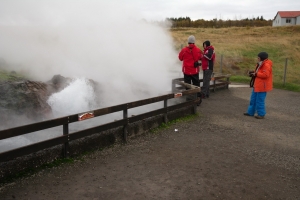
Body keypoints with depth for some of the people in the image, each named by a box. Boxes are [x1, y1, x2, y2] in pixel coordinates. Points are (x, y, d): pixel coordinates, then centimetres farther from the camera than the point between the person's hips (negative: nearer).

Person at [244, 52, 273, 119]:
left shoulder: (266, 65, -19)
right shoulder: (261, 64, 14)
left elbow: (265, 75, -28)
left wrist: (256, 74, -21)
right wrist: (253, 73, 4)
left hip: (262, 86, -11)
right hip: (257, 85, 11)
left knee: (260, 101, -3)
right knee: (253, 99, 16)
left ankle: (261, 114, 8)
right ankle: (250, 112, 26)